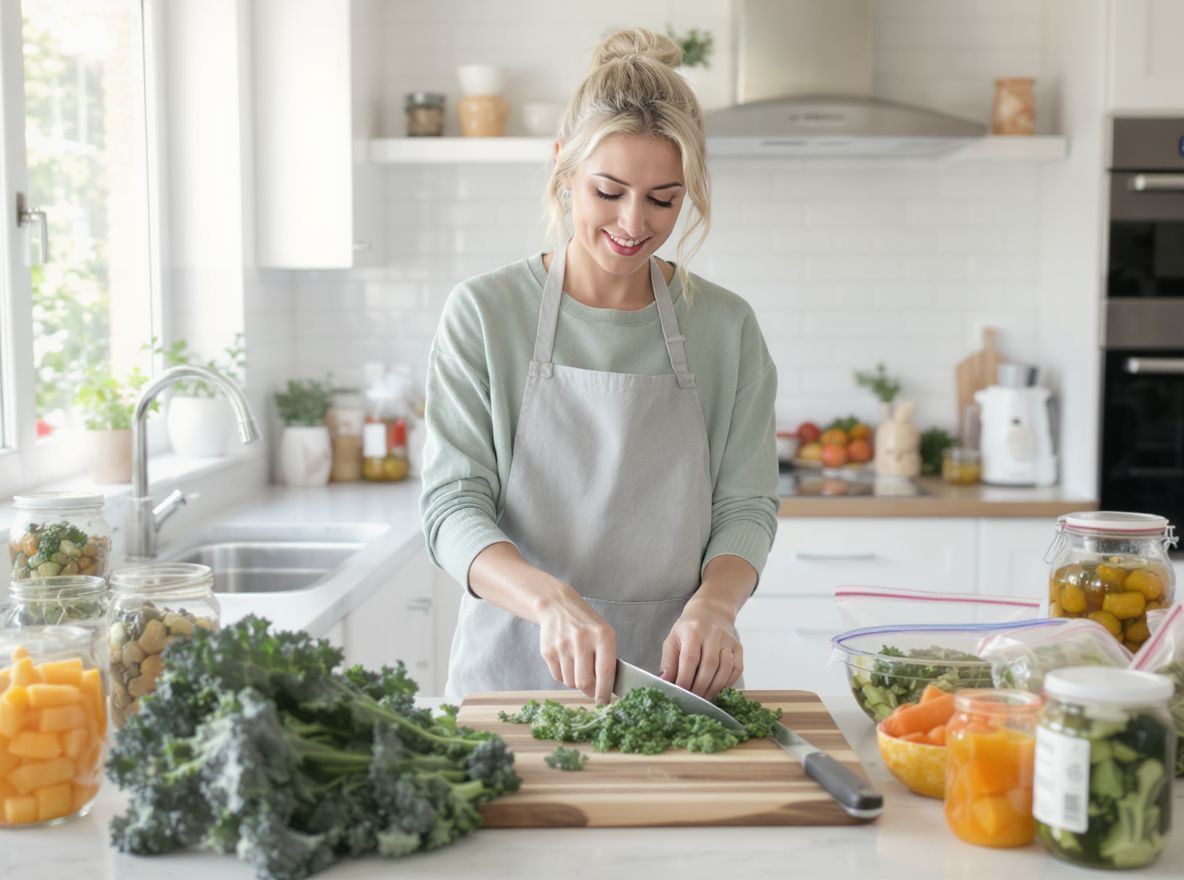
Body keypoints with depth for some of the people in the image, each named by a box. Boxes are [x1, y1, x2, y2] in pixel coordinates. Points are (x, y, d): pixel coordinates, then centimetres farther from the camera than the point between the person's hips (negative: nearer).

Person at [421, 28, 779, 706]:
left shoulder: (726, 326, 5)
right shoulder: (483, 314, -1)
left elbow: (746, 506, 4)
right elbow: (452, 505, -6)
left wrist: (712, 604, -17)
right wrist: (551, 600, -24)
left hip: (673, 677, 2)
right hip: (513, 670, -1)